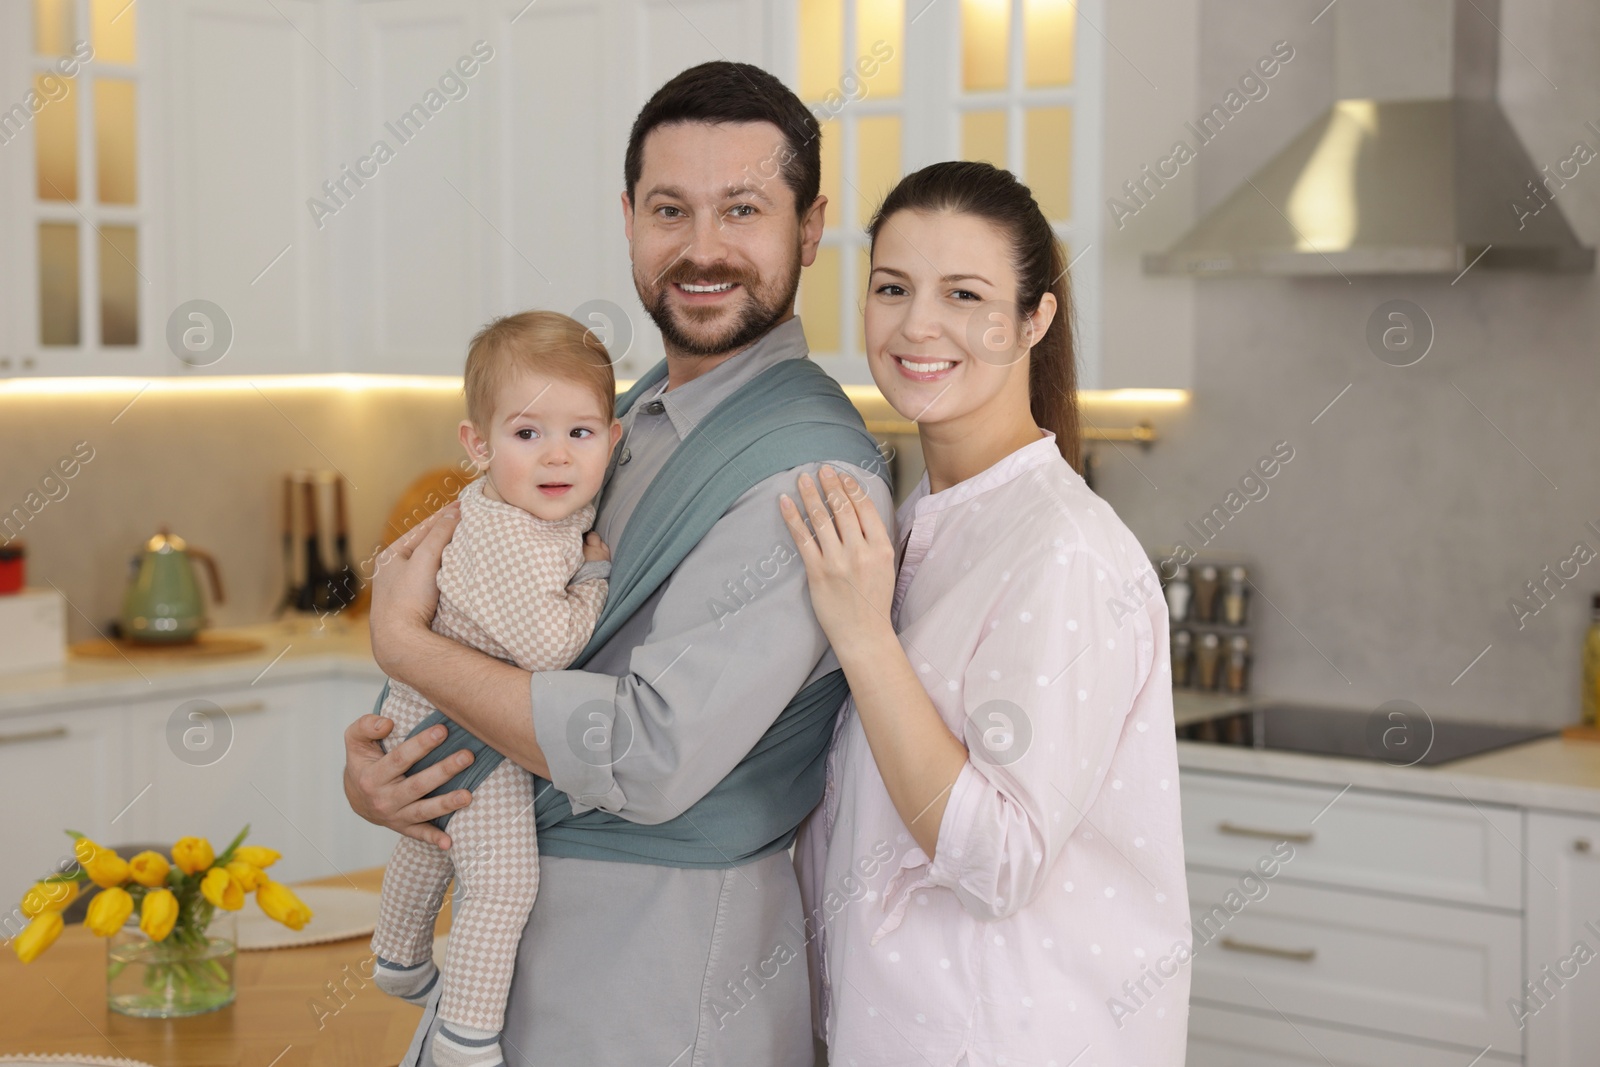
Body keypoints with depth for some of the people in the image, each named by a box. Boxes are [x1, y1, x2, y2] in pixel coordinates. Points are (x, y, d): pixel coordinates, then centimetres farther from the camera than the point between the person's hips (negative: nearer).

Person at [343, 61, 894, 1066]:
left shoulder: (812, 469, -21)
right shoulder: (628, 418, 8)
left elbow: (653, 757, -26)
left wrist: (405, 640, -15)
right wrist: (371, 768, -6)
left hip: (669, 978, -7)